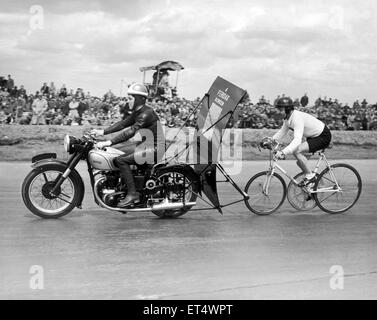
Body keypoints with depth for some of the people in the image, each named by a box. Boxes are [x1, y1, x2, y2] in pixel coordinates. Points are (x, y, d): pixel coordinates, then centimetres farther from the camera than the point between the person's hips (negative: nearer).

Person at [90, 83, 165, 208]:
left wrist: (109, 142, -31)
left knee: (121, 160, -19)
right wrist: (102, 132, 6)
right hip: (146, 144, 10)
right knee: (119, 153, 13)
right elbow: (123, 123, 14)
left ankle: (132, 193, -15)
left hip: (155, 148, -10)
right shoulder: (137, 112, 11)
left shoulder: (147, 113, -20)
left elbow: (131, 132, -28)